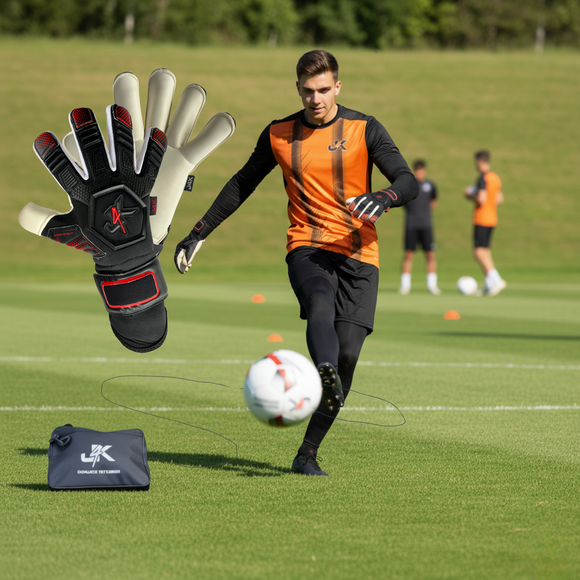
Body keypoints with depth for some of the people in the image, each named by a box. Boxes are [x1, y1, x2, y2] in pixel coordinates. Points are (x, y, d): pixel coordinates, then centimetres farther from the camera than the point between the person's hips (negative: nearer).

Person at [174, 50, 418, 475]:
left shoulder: (365, 130, 3)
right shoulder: (279, 135, 9)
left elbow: (409, 182, -4)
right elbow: (242, 184, 22)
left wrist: (384, 198, -27)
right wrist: (199, 233, 21)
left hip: (358, 253, 0)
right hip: (306, 248, 0)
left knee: (348, 352, -11)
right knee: (321, 305, -35)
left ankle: (308, 453, 1)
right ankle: (326, 377, -66)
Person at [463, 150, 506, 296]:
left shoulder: (483, 178, -15)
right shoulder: (496, 177, 13)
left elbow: (481, 199, -23)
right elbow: (499, 199, 20)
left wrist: (470, 195, -5)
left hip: (481, 219, -9)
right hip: (492, 218, 9)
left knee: (479, 251, -12)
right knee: (485, 251, 12)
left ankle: (496, 279, -23)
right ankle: (489, 284, 9)